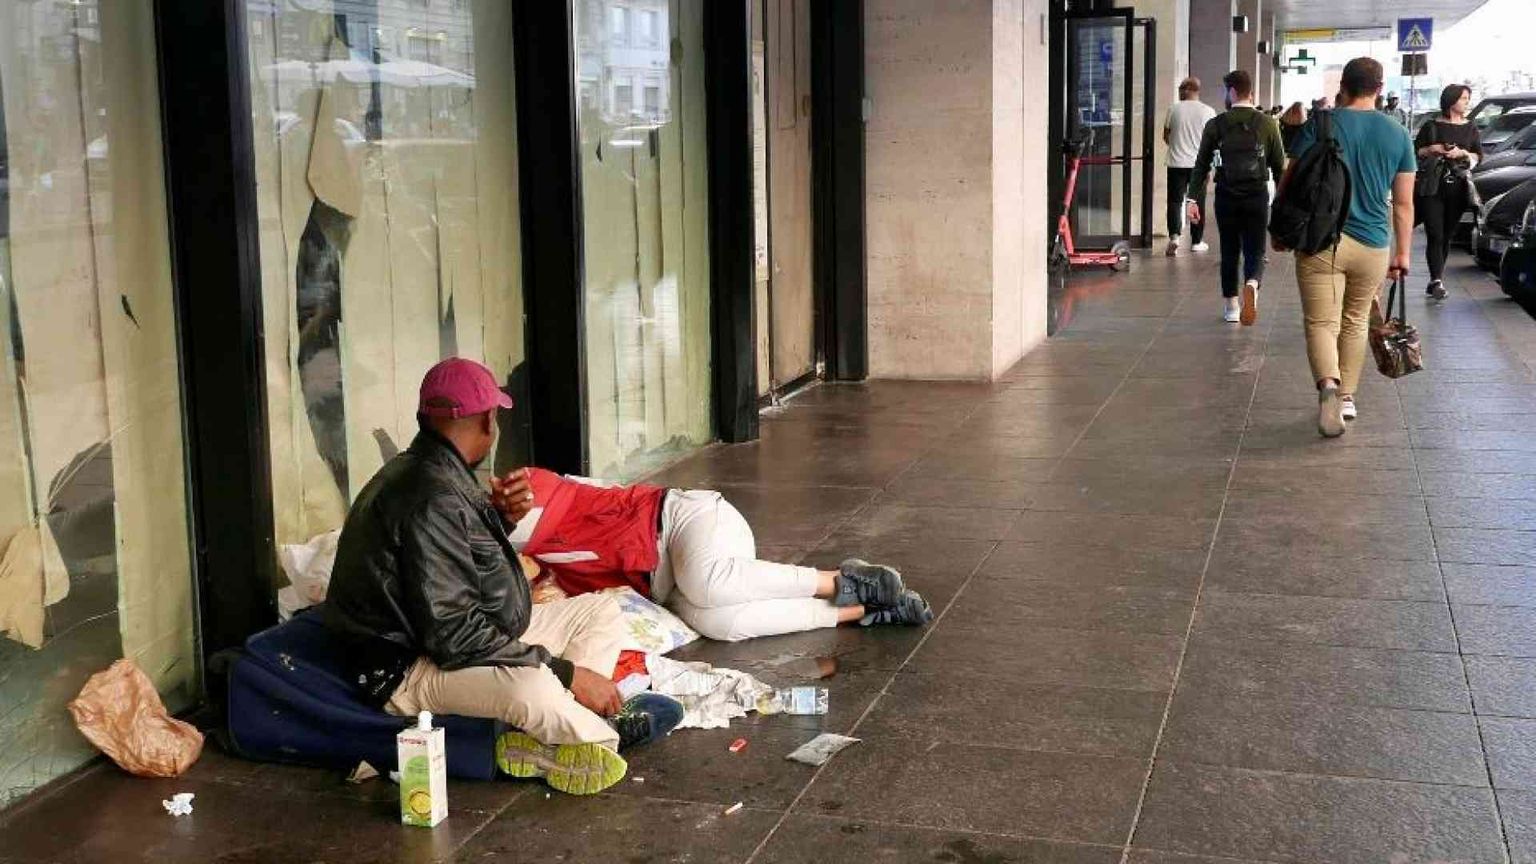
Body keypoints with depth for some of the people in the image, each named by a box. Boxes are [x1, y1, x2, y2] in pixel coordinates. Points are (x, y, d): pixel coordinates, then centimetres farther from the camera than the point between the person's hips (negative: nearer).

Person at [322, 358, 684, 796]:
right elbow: (452, 632, -27)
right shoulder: (430, 496, -23)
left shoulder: (427, 474, 10)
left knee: (602, 611, 11)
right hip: (410, 667, -12)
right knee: (533, 687, -40)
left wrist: (504, 517, 12)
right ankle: (606, 734, -7)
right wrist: (565, 672, -26)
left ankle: (538, 740, -12)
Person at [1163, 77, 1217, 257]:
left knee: (1175, 201, 2)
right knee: (1197, 202, 9)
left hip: (1176, 162, -1)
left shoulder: (1174, 109, -3)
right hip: (1199, 163, 1)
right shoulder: (1208, 112, -3)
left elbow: (1166, 135, 5)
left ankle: (1174, 235, -17)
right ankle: (1196, 241, 14)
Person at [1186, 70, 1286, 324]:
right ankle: (1251, 284, -26)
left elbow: (1201, 165, -3)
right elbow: (1279, 165, 3)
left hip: (1226, 196, 1)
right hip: (1257, 196, 0)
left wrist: (1192, 198, -2)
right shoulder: (1268, 124, 1)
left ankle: (1231, 306, 18)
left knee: (1229, 251, 13)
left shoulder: (1216, 125, 0)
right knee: (1255, 250, 5)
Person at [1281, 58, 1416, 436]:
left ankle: (1328, 384, -29)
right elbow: (1403, 203, 6)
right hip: (1373, 246, 3)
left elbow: (1291, 183, -3)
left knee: (1321, 323, -3)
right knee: (1355, 322, 20)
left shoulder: (1320, 125, -4)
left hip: (1321, 240, -3)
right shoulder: (1398, 135, 4)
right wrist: (1403, 252, 15)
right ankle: (1347, 397, 26)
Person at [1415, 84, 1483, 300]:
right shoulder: (1431, 126, 5)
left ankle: (1436, 280, 14)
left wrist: (1462, 153, -8)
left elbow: (1478, 156, 11)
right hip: (1432, 187, -3)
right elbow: (1415, 151, 7)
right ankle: (1437, 280, -18)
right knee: (1435, 235, -12)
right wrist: (1432, 149, -11)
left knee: (1446, 236, 6)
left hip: (1458, 188, 3)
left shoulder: (1470, 128, 12)